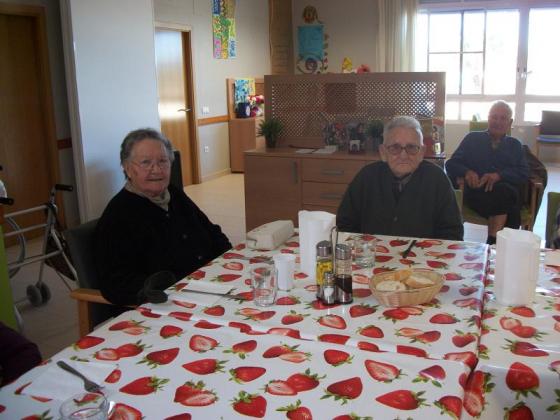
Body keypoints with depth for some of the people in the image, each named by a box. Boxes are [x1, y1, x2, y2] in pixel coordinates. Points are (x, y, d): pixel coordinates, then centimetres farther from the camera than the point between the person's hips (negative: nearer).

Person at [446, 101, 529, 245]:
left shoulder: (515, 145, 25)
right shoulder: (473, 138, 20)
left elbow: (524, 174, 10)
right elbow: (451, 164, 11)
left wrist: (499, 175, -11)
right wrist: (467, 172, -13)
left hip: (508, 192, 2)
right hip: (477, 193, -2)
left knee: (505, 192, -35)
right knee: (504, 192, -35)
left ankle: (493, 242, -36)